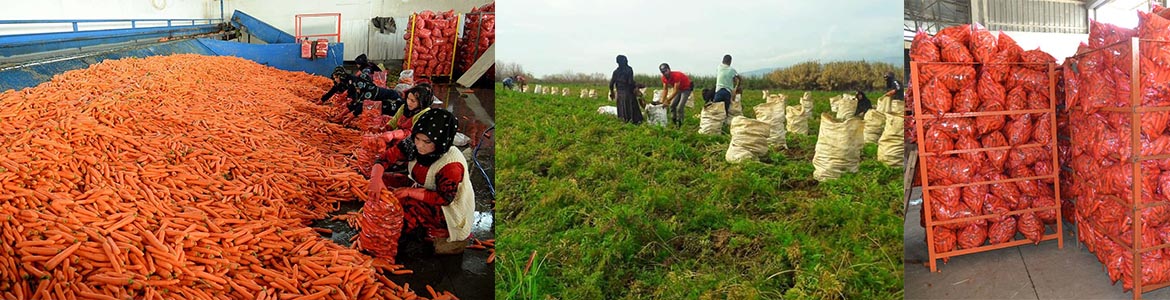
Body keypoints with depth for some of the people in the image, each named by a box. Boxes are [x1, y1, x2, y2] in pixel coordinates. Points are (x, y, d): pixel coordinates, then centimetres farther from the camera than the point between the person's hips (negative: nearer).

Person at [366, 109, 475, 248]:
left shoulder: (452, 164, -32)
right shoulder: (412, 144, -15)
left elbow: (444, 198, -26)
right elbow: (385, 157, -16)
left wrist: (409, 191, -29)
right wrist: (376, 178, -37)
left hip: (447, 208, -7)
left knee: (403, 203, -26)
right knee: (381, 181, -6)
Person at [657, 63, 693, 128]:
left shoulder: (676, 76, -36)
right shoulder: (664, 78, -12)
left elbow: (675, 91, -34)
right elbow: (665, 90, -5)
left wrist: (667, 101, -36)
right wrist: (662, 101, -14)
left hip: (686, 88, -8)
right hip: (679, 88, 8)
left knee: (679, 107, -17)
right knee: (672, 105, 0)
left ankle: (679, 124, -9)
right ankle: (673, 121, 11)